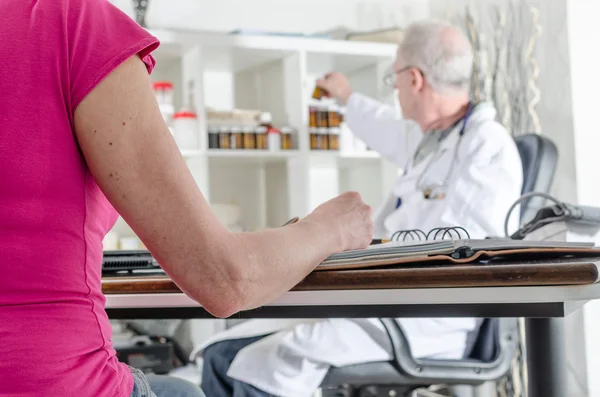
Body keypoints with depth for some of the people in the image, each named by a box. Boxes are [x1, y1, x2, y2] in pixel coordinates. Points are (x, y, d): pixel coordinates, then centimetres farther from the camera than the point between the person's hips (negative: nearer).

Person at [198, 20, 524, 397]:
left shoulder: (488, 147, -11)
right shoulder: (431, 138, 17)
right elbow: (390, 130, 42)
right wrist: (347, 97, 57)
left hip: (427, 321, -9)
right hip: (369, 302, 9)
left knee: (268, 366, -29)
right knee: (224, 356, -4)